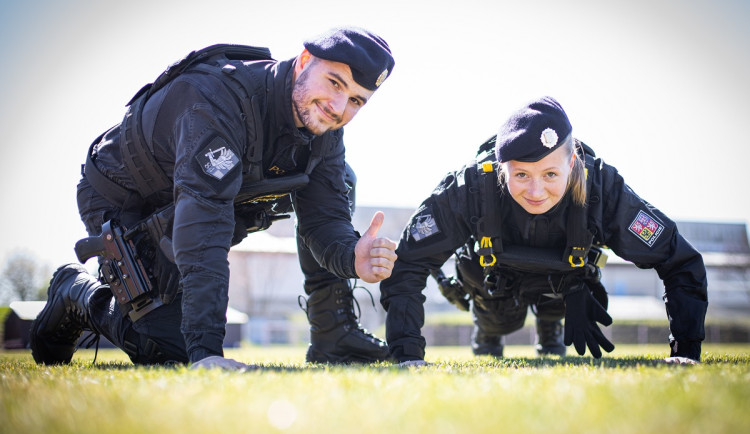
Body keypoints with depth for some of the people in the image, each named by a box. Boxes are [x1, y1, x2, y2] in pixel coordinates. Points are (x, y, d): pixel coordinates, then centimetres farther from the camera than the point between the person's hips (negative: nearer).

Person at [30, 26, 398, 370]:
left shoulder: (325, 134, -15)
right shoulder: (219, 94, -39)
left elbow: (324, 220, -16)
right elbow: (202, 216, -48)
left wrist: (352, 257, -43)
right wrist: (204, 350, -56)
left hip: (173, 221, 7)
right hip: (124, 205, -7)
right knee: (171, 349, -12)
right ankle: (75, 293, 10)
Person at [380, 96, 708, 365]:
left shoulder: (603, 189, -41)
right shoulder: (470, 188, -43)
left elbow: (681, 263, -31)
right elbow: (404, 266, -36)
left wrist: (685, 353, -37)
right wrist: (408, 355, -44)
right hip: (497, 279, -1)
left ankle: (549, 327, 28)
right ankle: (487, 331, 34)